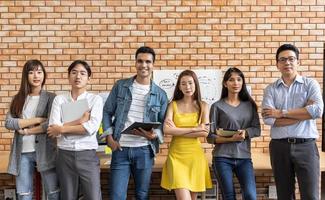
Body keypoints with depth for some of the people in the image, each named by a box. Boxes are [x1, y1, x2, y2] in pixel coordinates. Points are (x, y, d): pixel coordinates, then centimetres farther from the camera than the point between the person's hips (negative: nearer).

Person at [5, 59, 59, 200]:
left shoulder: (51, 98, 1)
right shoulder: (18, 99, 10)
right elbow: (8, 123, -3)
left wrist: (26, 131, -7)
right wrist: (37, 120, -10)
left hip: (45, 151, -3)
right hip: (22, 153, 3)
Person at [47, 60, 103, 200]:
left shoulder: (95, 99, 1)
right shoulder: (59, 99, 4)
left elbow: (92, 127, -14)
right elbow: (53, 129, -8)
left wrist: (62, 128, -11)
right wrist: (80, 120, -13)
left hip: (88, 155, -2)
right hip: (65, 155, 2)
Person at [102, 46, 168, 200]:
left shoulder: (160, 94, 4)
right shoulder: (120, 86, 3)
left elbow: (163, 123, 5)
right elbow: (107, 112, 6)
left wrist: (155, 135, -16)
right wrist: (109, 137, -5)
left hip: (144, 150, 1)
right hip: (120, 149, -1)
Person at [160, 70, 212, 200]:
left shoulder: (203, 106, 5)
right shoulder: (173, 105, 5)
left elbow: (205, 132, -7)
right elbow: (166, 130, -10)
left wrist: (178, 131, -8)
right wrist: (194, 129, -10)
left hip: (195, 155, 1)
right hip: (176, 155, -1)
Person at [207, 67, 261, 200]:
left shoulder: (249, 105, 9)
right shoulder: (217, 106, 0)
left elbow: (257, 129, 5)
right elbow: (210, 137, -3)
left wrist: (245, 132, -15)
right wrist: (231, 139, -17)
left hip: (244, 157, 2)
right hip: (222, 158, -2)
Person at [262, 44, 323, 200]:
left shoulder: (310, 84, 4)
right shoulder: (271, 89, 6)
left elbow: (317, 110, -15)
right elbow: (268, 119, -10)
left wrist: (282, 113, -11)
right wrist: (304, 112, -11)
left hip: (305, 146, -1)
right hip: (279, 147, 2)